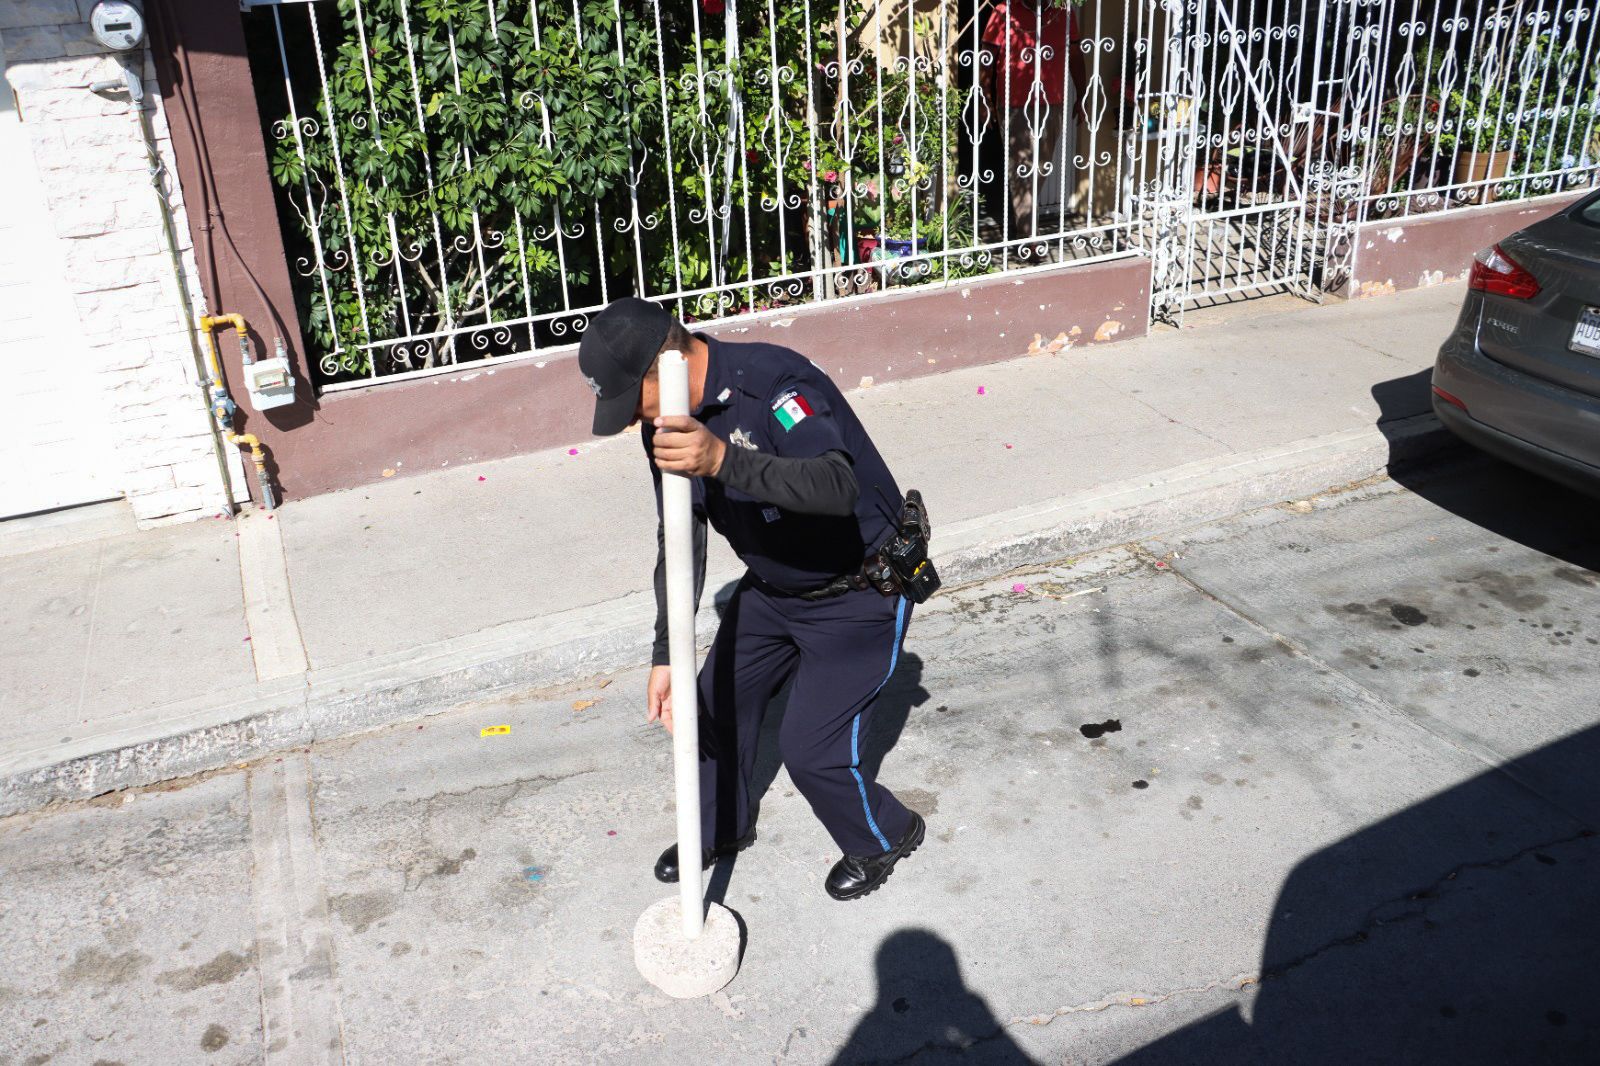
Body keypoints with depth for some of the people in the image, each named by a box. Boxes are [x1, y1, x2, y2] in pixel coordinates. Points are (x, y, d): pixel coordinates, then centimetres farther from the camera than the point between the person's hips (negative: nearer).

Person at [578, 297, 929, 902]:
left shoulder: (776, 382, -32)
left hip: (859, 596, -8)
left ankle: (886, 838, 26)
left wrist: (723, 461, -60)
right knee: (717, 705, 15)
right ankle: (720, 830, 44)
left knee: (811, 751, -7)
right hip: (772, 590, 8)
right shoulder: (668, 423, -6)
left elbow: (838, 487, -48)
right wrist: (665, 654, -3)